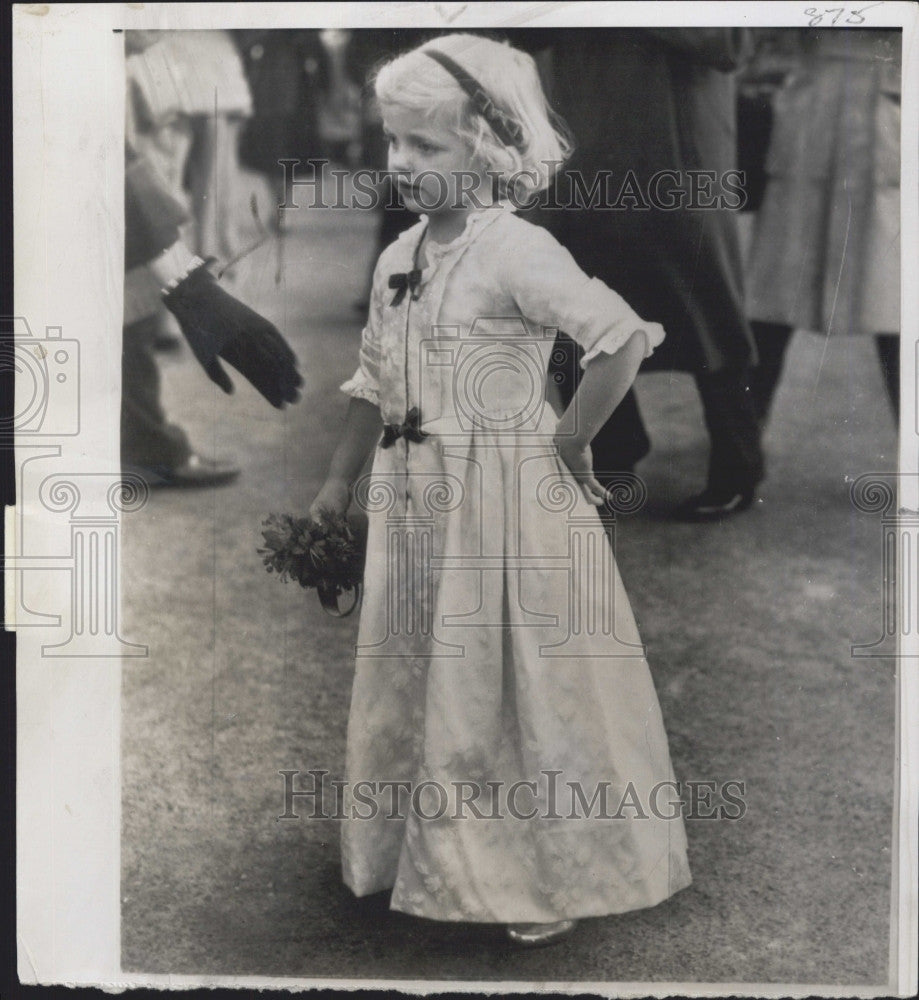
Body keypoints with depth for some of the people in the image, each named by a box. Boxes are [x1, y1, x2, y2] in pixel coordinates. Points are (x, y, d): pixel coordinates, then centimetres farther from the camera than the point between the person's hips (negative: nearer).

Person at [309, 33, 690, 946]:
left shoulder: (515, 252, -17)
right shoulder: (397, 259, 7)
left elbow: (624, 342, -23)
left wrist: (566, 442, -15)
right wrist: (341, 478, 19)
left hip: (506, 498, -8)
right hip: (418, 502, 8)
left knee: (520, 683, 3)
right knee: (418, 681, 17)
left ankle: (553, 878, 20)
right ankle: (433, 853, 36)